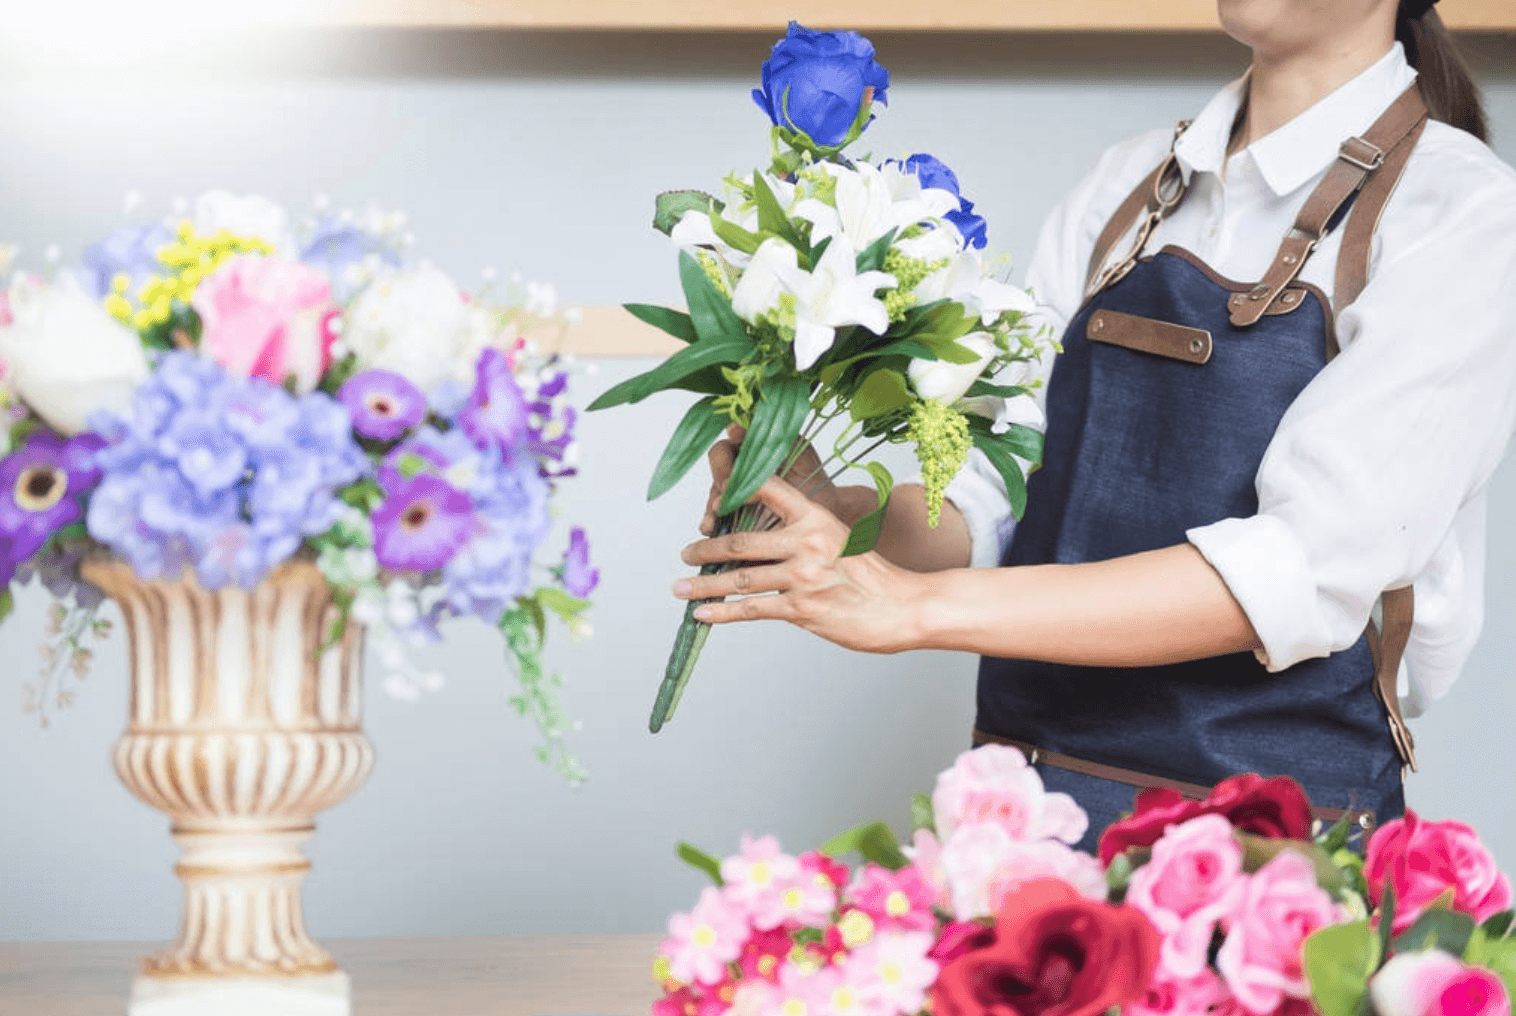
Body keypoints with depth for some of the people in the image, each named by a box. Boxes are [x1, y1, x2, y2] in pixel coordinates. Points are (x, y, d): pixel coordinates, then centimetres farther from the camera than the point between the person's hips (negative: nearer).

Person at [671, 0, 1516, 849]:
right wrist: (840, 518, -15)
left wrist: (921, 606, -23)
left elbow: (1304, 576, -19)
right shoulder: (1126, 186, 11)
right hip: (1026, 809, 4)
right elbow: (992, 505, 7)